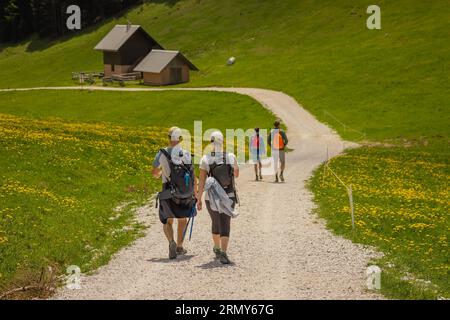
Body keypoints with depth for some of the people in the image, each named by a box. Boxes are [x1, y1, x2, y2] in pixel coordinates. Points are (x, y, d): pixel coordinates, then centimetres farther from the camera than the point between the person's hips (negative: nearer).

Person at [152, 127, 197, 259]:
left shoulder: (162, 154, -8)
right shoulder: (187, 155, -6)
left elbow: (154, 174, 6)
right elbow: (194, 179, -3)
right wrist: (194, 194, 10)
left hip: (169, 195, -1)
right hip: (186, 196, 1)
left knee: (167, 222, 11)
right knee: (182, 219, 24)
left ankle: (171, 242, -17)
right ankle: (179, 247, 30)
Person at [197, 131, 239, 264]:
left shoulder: (206, 159, -9)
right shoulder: (231, 157, -5)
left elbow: (201, 181, -8)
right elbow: (236, 174, 13)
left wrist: (199, 200, -2)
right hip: (228, 197, -1)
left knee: (216, 222, 22)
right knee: (225, 225, -4)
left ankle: (217, 249, 39)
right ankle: (223, 253, -21)